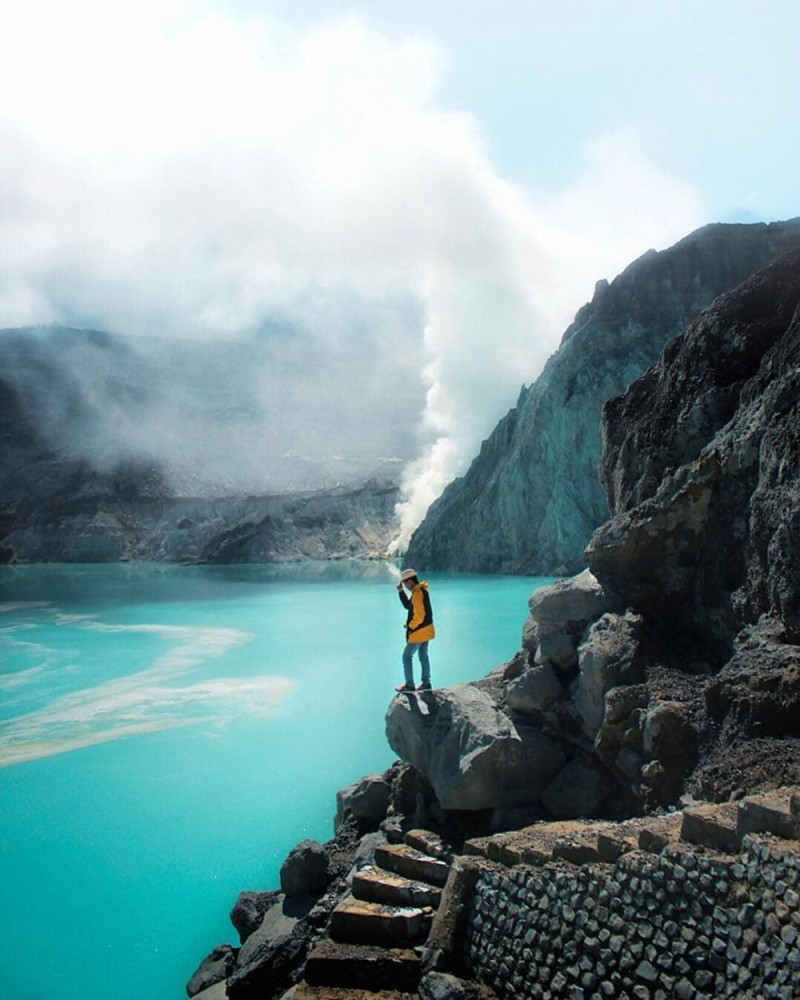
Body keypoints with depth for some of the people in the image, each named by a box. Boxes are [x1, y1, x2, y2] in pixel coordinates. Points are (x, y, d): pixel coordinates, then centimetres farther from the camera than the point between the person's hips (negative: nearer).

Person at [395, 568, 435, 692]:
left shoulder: (417, 593, -23)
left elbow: (419, 616, -25)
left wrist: (410, 627, -12)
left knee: (406, 656, 1)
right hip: (426, 630, 10)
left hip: (419, 632, -10)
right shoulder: (421, 590, 8)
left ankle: (409, 685, 4)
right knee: (423, 656, 16)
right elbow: (408, 605, 15)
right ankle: (426, 683, 22)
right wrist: (401, 592, 5)